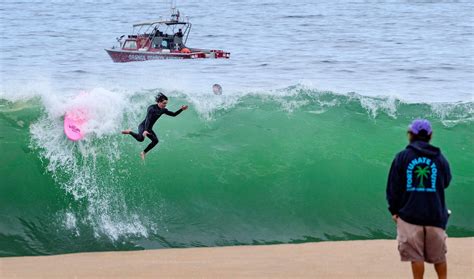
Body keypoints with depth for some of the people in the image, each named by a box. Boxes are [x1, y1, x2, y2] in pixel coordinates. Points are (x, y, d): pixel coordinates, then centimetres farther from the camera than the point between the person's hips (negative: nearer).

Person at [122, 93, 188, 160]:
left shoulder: (163, 110, 2)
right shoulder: (152, 108, -21)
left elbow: (173, 114, 11)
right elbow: (148, 119, -32)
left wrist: (181, 109, -3)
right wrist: (145, 130, -43)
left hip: (149, 128, 8)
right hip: (143, 126, -8)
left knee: (155, 140, -6)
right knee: (141, 138, -33)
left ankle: (143, 153, 6)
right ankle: (129, 132, -6)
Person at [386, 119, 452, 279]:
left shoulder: (402, 157, -2)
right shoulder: (439, 158, 2)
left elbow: (393, 187, -1)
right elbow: (446, 182, 16)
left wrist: (394, 210, 9)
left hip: (410, 214, -2)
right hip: (436, 215, 2)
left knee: (416, 255, 2)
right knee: (439, 255, 15)